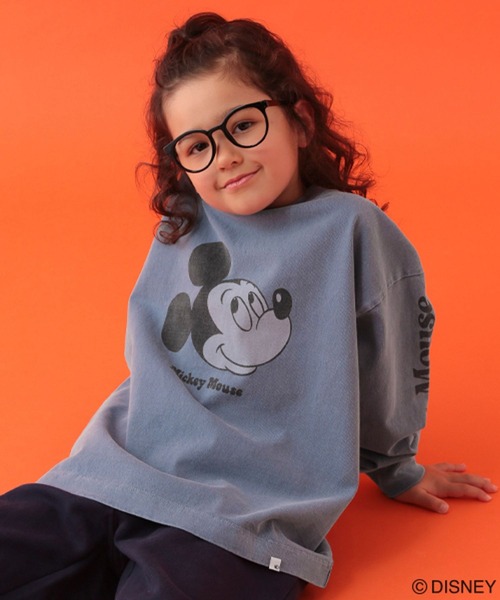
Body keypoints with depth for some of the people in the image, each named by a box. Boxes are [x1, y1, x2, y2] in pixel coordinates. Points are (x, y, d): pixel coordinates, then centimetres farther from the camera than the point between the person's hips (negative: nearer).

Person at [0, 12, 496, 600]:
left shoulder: (350, 229, -3)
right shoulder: (182, 226, 10)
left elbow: (392, 368, 10)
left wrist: (397, 470, 23)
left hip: (242, 518, -4)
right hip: (113, 479, 5)